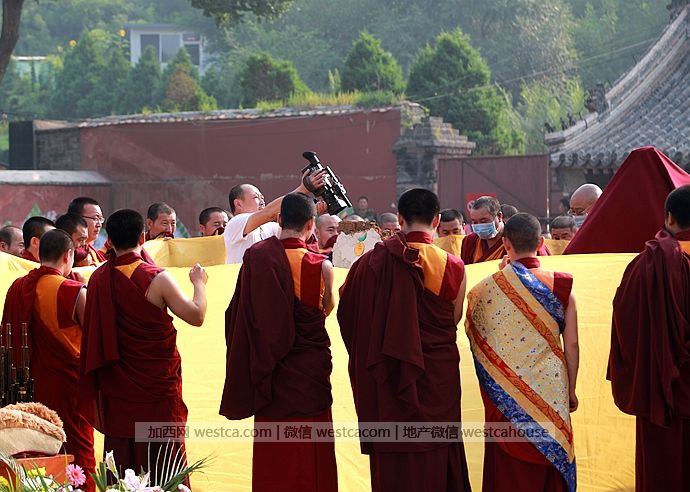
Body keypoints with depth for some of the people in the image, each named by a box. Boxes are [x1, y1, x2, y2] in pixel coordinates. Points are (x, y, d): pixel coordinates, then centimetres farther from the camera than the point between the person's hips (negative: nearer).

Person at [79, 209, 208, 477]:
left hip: (115, 384, 4)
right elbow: (196, 316, -12)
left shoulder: (98, 278, -2)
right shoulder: (157, 279, -17)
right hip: (156, 383, -4)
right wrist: (199, 283, 5)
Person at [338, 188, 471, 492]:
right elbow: (453, 320, 3)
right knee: (434, 465, 11)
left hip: (385, 384, 1)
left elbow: (347, 314, 3)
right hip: (437, 383, -1)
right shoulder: (452, 267, -12)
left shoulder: (371, 262, -9)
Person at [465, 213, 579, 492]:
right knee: (549, 464, 12)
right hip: (550, 391, 0)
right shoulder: (560, 286, -7)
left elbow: (475, 333, 8)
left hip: (505, 394, 0)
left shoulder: (487, 289, -8)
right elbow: (571, 345, -4)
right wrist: (571, 389, 10)